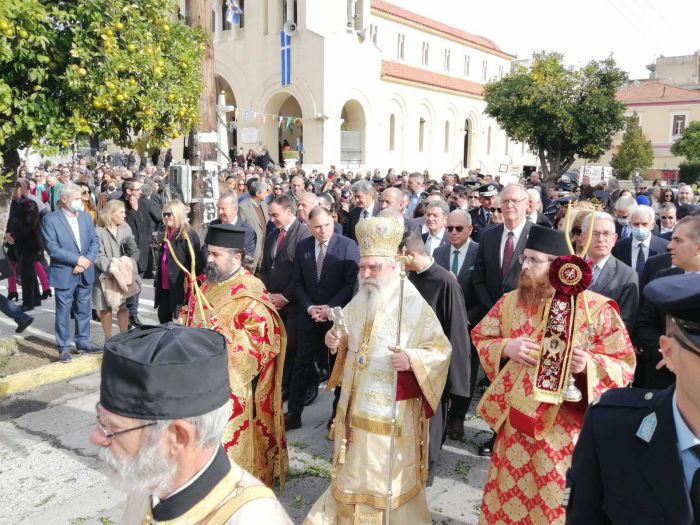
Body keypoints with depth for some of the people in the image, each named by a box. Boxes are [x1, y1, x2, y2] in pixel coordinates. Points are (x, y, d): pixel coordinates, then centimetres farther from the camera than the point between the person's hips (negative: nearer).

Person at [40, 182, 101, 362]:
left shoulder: (86, 217, 8)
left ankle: (83, 342, 27)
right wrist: (77, 259, -18)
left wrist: (87, 261, -12)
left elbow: (95, 241, 4)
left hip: (85, 273, 5)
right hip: (64, 274, -5)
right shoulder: (50, 219, -8)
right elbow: (52, 248, -15)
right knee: (63, 312, 5)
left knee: (84, 310, 14)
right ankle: (64, 347, 15)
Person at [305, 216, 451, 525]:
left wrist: (412, 359, -30)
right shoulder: (359, 302, 4)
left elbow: (441, 349, -13)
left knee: (388, 473, 10)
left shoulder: (414, 306, -16)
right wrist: (336, 342, -4)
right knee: (356, 469, 19)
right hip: (357, 403, 6)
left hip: (392, 409, -6)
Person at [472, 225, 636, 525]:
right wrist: (506, 347, -11)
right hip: (516, 421, 3)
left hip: (565, 427, -3)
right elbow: (480, 338, 8)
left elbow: (625, 365, -7)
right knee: (510, 494, 17)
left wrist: (590, 364, -26)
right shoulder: (511, 301, 1)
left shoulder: (598, 309, -11)